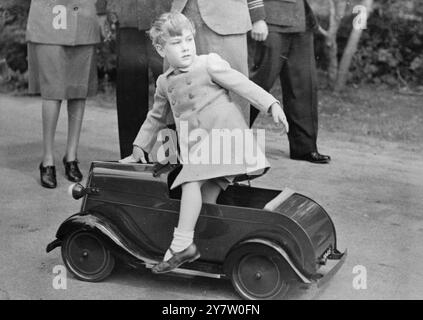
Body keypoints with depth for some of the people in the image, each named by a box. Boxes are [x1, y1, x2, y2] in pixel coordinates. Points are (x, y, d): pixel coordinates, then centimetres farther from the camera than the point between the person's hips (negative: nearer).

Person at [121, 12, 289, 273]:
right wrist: (140, 148, 29)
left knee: (191, 182, -20)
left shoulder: (209, 64, 0)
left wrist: (272, 105, -10)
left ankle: (182, 244, -21)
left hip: (224, 133, -6)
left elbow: (243, 84, -3)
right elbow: (156, 117, 29)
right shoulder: (164, 83, 17)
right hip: (196, 145, 6)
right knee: (207, 193, -2)